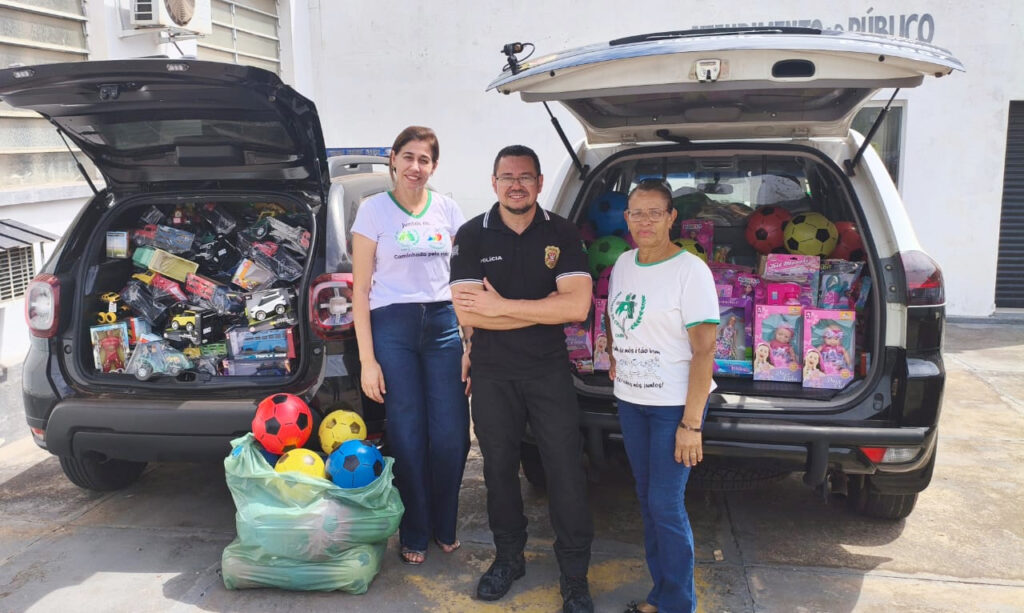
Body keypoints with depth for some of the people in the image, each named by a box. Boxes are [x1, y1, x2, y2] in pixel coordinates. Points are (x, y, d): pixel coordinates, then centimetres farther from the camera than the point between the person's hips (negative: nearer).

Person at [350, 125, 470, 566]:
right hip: (393, 327, -2)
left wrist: (470, 345, 3)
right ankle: (414, 534, 22)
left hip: (444, 324, 3)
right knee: (408, 436, 3)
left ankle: (444, 527, 24)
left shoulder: (448, 210, 8)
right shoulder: (374, 210, 0)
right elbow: (361, 288, -1)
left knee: (453, 435, 1)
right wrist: (367, 359, -6)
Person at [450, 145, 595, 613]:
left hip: (549, 371, -1)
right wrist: (547, 307, -16)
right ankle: (509, 556, 35)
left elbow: (577, 307, -17)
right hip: (492, 374, 1)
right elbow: (466, 313, -14)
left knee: (566, 472, 1)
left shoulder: (561, 234, -4)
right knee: (499, 468, 14)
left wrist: (500, 306, -19)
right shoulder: (472, 236, -4)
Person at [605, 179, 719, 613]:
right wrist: (613, 356, 7)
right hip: (629, 400, 6)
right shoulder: (623, 263, 6)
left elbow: (704, 350, -17)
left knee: (665, 506, -4)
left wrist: (691, 423, -20)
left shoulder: (690, 270, -14)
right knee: (646, 498, 13)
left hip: (674, 405, -6)